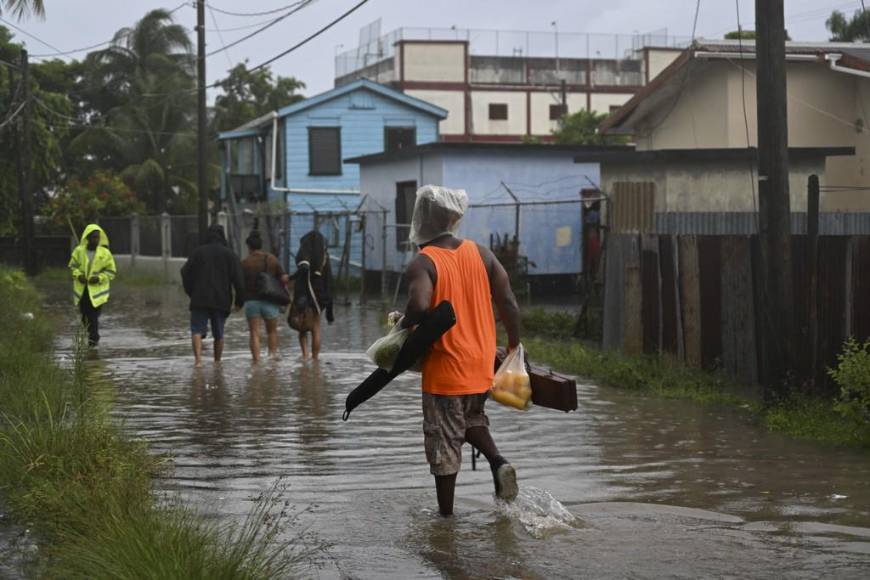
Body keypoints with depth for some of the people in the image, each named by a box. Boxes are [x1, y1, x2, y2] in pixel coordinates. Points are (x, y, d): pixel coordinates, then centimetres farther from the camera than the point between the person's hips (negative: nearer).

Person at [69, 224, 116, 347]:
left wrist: (99, 278, -15)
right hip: (82, 289, 3)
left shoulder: (105, 253, -5)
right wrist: (78, 275, -10)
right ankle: (92, 334, 34)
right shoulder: (78, 251, 0)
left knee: (93, 316, -9)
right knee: (85, 315, 11)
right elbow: (72, 266, 10)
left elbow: (111, 271, 0)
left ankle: (93, 338, 1)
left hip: (97, 290, -3)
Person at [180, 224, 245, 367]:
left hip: (200, 300, -1)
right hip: (221, 301, 1)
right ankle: (217, 361, 17)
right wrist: (239, 301, 5)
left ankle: (198, 357, -25)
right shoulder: (229, 255, 3)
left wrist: (192, 294, 18)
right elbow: (238, 280, -2)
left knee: (197, 330, -4)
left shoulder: (197, 252, 4)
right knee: (219, 333, 14)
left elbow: (186, 275, 5)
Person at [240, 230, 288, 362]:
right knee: (272, 331, 19)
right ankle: (273, 354, 15)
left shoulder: (245, 263, -6)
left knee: (254, 333, 1)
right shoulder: (272, 259, -1)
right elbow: (284, 279, -2)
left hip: (251, 301, -1)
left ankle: (257, 360, -6)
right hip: (269, 301, 1)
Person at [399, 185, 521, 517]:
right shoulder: (481, 254, 2)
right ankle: (498, 462, 2)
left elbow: (419, 306, -30)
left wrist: (402, 331, -11)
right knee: (472, 419, 27)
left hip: (445, 368, -5)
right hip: (481, 364, 5)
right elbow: (508, 303, 1)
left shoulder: (422, 263, -14)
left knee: (444, 441, 5)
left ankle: (446, 513, 12)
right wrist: (514, 345, 12)